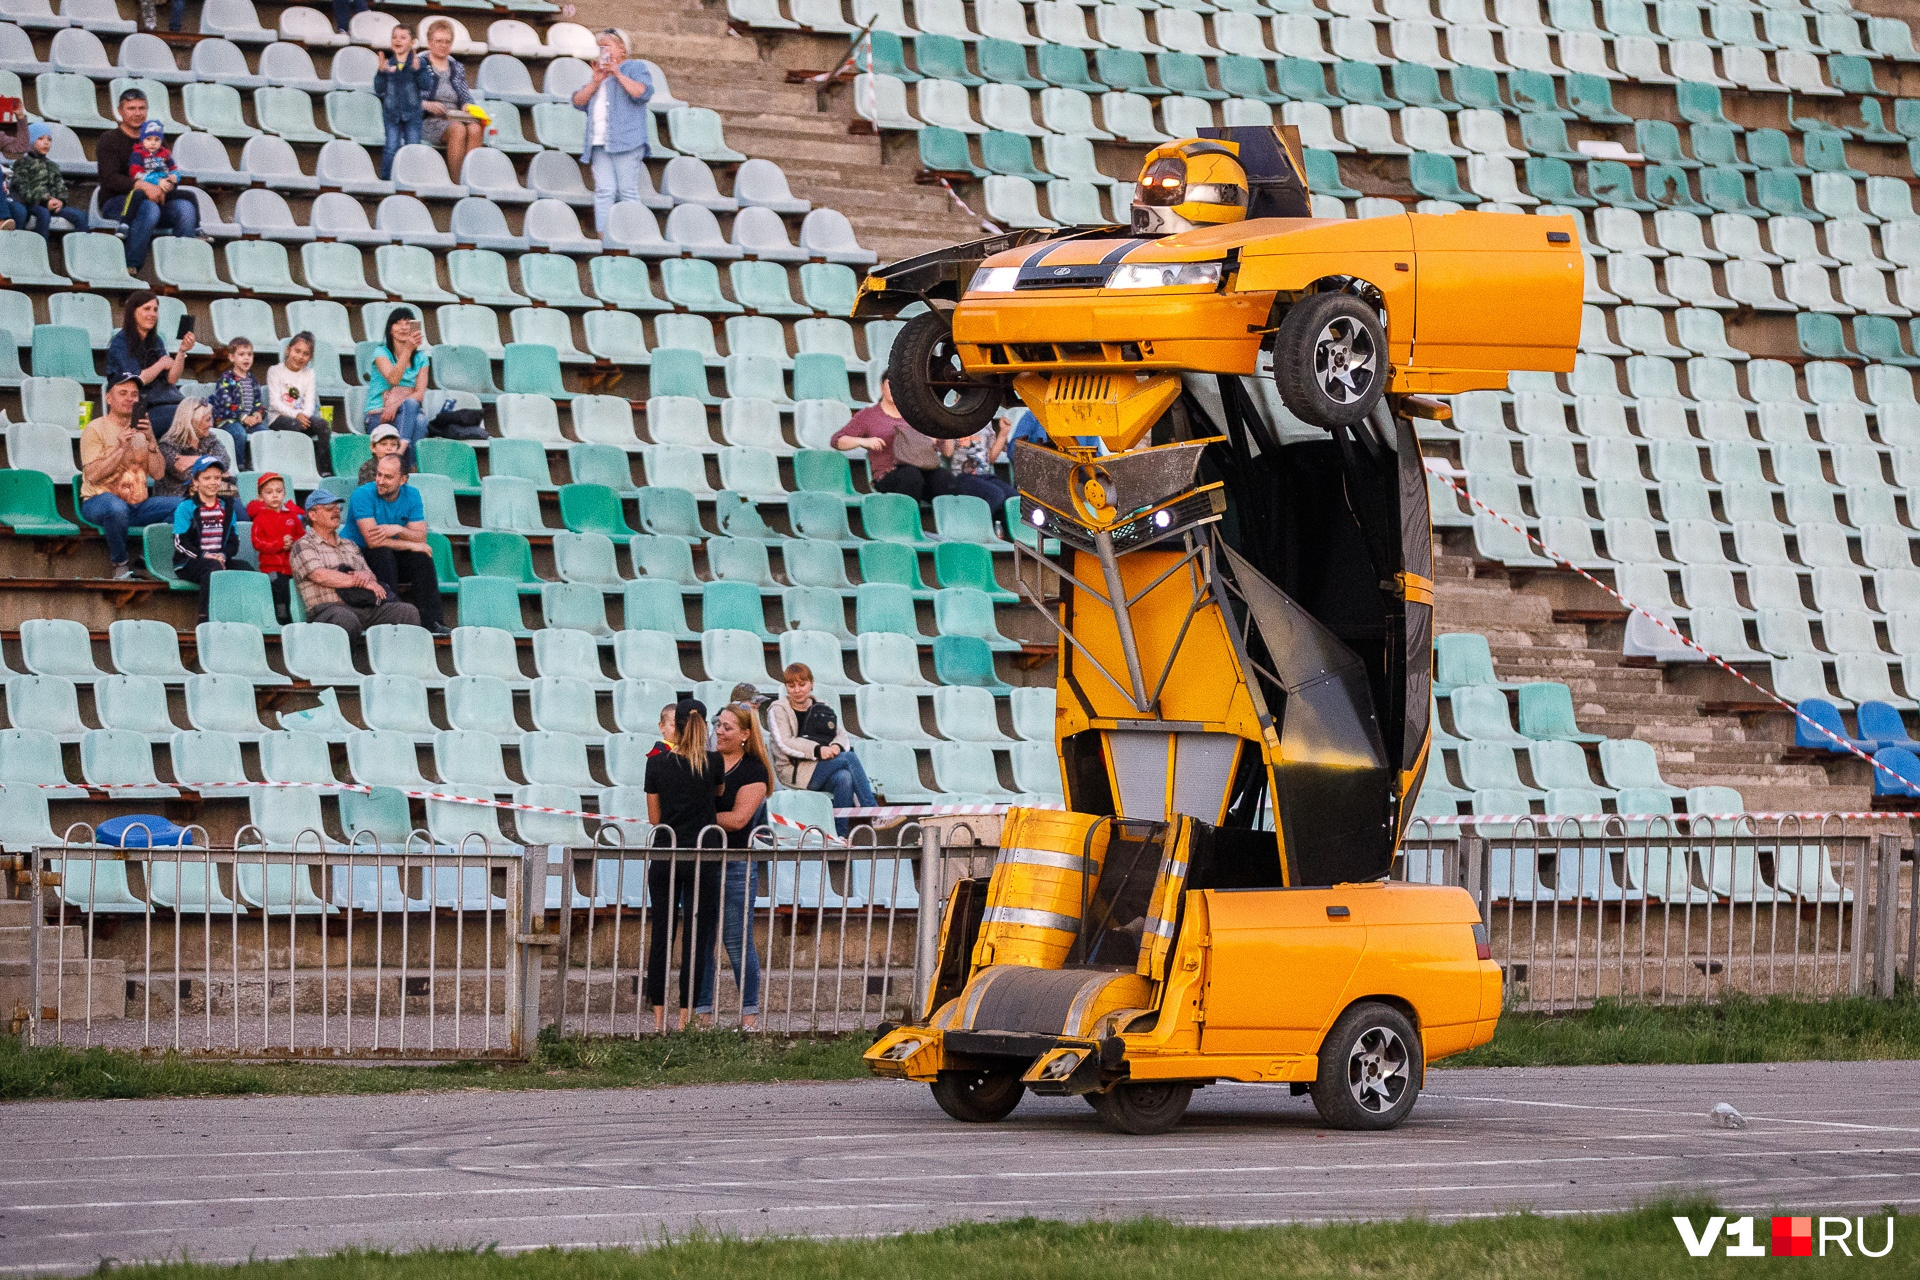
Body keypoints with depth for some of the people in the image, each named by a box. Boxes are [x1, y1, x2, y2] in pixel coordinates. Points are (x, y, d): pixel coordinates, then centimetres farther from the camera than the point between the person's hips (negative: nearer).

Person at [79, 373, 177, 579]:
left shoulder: (142, 430, 15)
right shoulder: (96, 429, -1)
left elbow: (158, 474, 5)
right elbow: (92, 475, -13)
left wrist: (150, 441, -8)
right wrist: (121, 448, -18)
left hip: (138, 504, 6)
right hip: (99, 501, -5)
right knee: (116, 508, -41)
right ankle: (120, 564, -16)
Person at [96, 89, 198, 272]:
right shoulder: (109, 140, 2)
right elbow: (111, 179, -13)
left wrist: (166, 186, -16)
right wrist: (143, 186, -28)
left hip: (154, 200, 5)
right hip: (115, 203, -5)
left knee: (185, 207, -23)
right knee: (150, 208, -37)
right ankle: (131, 267, -32)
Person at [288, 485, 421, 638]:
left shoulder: (350, 545, 31)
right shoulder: (303, 547, 10)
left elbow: (372, 577, 23)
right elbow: (320, 576, -7)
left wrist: (366, 576, -4)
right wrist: (361, 582, -5)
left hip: (366, 607, 6)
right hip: (330, 607, -6)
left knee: (408, 611, -19)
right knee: (346, 620, -42)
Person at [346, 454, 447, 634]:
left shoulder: (411, 495, -1)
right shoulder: (363, 495, -17)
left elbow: (420, 537, -9)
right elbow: (372, 540, -25)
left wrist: (399, 530, -30)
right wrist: (411, 544, -19)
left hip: (393, 559, 5)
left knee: (422, 557, -20)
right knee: (383, 553, -34)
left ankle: (429, 621, -22)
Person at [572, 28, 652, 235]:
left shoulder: (634, 67, 8)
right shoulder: (599, 72, 27)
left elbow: (642, 92, -11)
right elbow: (578, 101, 17)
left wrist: (618, 74, -7)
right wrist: (596, 81, 3)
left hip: (625, 141, -6)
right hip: (600, 144, 6)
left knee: (627, 192, -8)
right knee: (604, 191, -3)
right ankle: (603, 235, -8)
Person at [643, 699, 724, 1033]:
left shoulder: (657, 763, -1)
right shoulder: (714, 763, -6)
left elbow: (654, 818, 5)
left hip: (664, 859, 2)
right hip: (702, 859, -2)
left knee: (661, 936, 9)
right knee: (696, 940, 1)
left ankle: (659, 1017, 11)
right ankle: (684, 1019, 1)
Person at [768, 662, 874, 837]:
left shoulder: (822, 709, 20)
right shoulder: (778, 710, 5)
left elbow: (842, 734, 11)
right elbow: (784, 744, -10)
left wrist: (837, 746, -15)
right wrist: (817, 750, -23)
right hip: (794, 770, -5)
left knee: (844, 778, -33)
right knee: (850, 758, -26)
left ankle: (841, 834, -36)